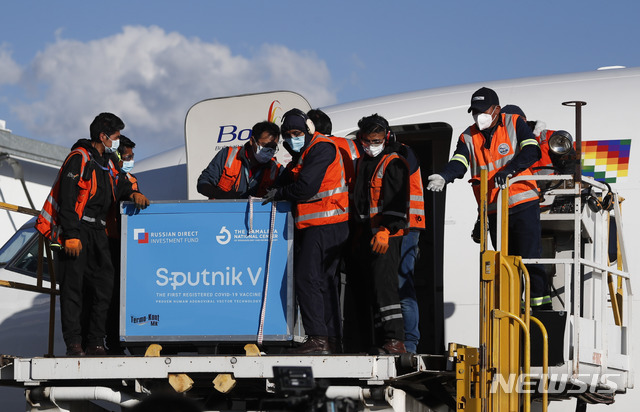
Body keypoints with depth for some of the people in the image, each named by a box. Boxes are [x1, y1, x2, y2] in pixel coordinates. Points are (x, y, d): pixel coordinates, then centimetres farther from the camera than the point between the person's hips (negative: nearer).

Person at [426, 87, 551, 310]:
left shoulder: (514, 123, -1)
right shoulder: (468, 137, 8)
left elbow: (532, 151, -14)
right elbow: (459, 164, -7)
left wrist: (507, 170, -28)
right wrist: (444, 177, -30)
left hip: (523, 204, -4)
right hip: (494, 210, 4)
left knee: (530, 258, -9)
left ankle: (542, 306, -7)